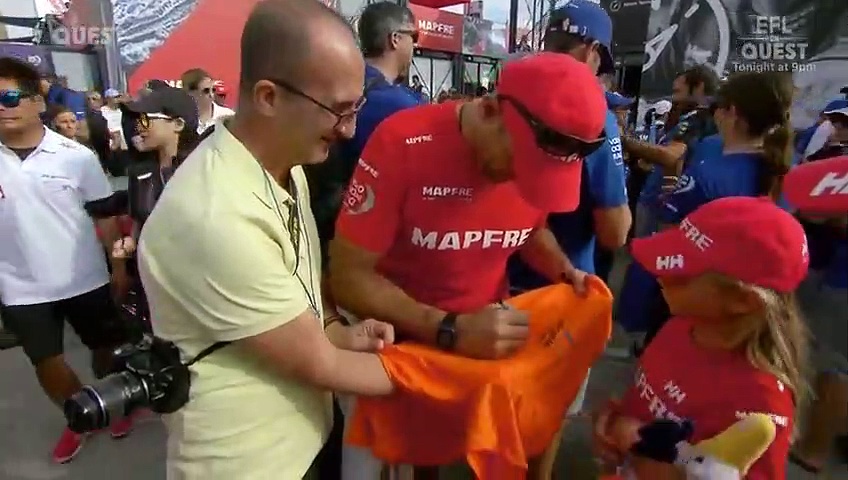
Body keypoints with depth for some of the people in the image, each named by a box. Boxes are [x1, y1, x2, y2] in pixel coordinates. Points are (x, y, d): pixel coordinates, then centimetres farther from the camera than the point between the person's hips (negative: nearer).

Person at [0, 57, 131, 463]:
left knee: (105, 348, 15)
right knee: (47, 363, 13)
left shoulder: (76, 156, -8)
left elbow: (104, 215, -2)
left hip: (85, 279, -1)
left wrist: (119, 266, -1)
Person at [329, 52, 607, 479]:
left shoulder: (547, 154, -10)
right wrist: (451, 331, -32)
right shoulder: (403, 142, -25)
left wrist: (563, 270, -10)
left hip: (489, 334, 4)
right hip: (398, 339, -3)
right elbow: (349, 276, -22)